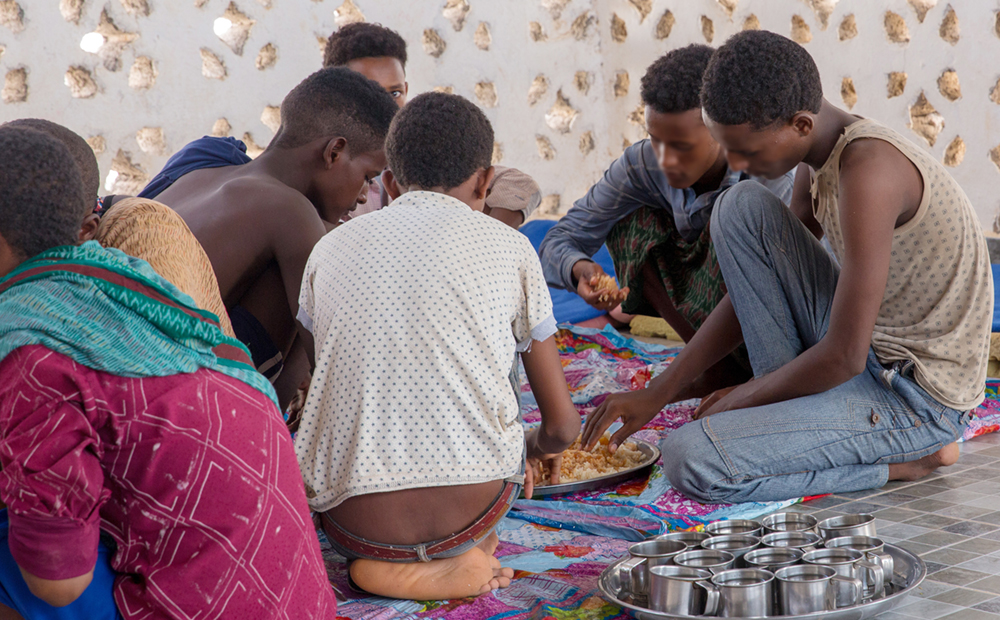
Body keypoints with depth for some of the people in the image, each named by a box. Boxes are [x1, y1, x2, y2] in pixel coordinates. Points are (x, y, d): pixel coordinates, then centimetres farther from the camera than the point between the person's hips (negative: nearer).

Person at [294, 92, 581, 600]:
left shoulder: (331, 248, 13)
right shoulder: (507, 247, 7)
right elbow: (562, 426, 12)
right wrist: (536, 448, 38)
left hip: (350, 522, 2)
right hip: (470, 511, -2)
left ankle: (388, 563, 8)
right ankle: (465, 554, 5)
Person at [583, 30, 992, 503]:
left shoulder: (868, 172, -27)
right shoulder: (820, 153, 3)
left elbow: (843, 358, -26)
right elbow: (762, 282, 11)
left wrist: (742, 398, -8)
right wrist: (659, 391, 5)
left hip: (921, 401, -9)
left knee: (688, 460, -21)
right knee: (740, 207, 1)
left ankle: (904, 461, -5)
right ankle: (792, 410, 2)